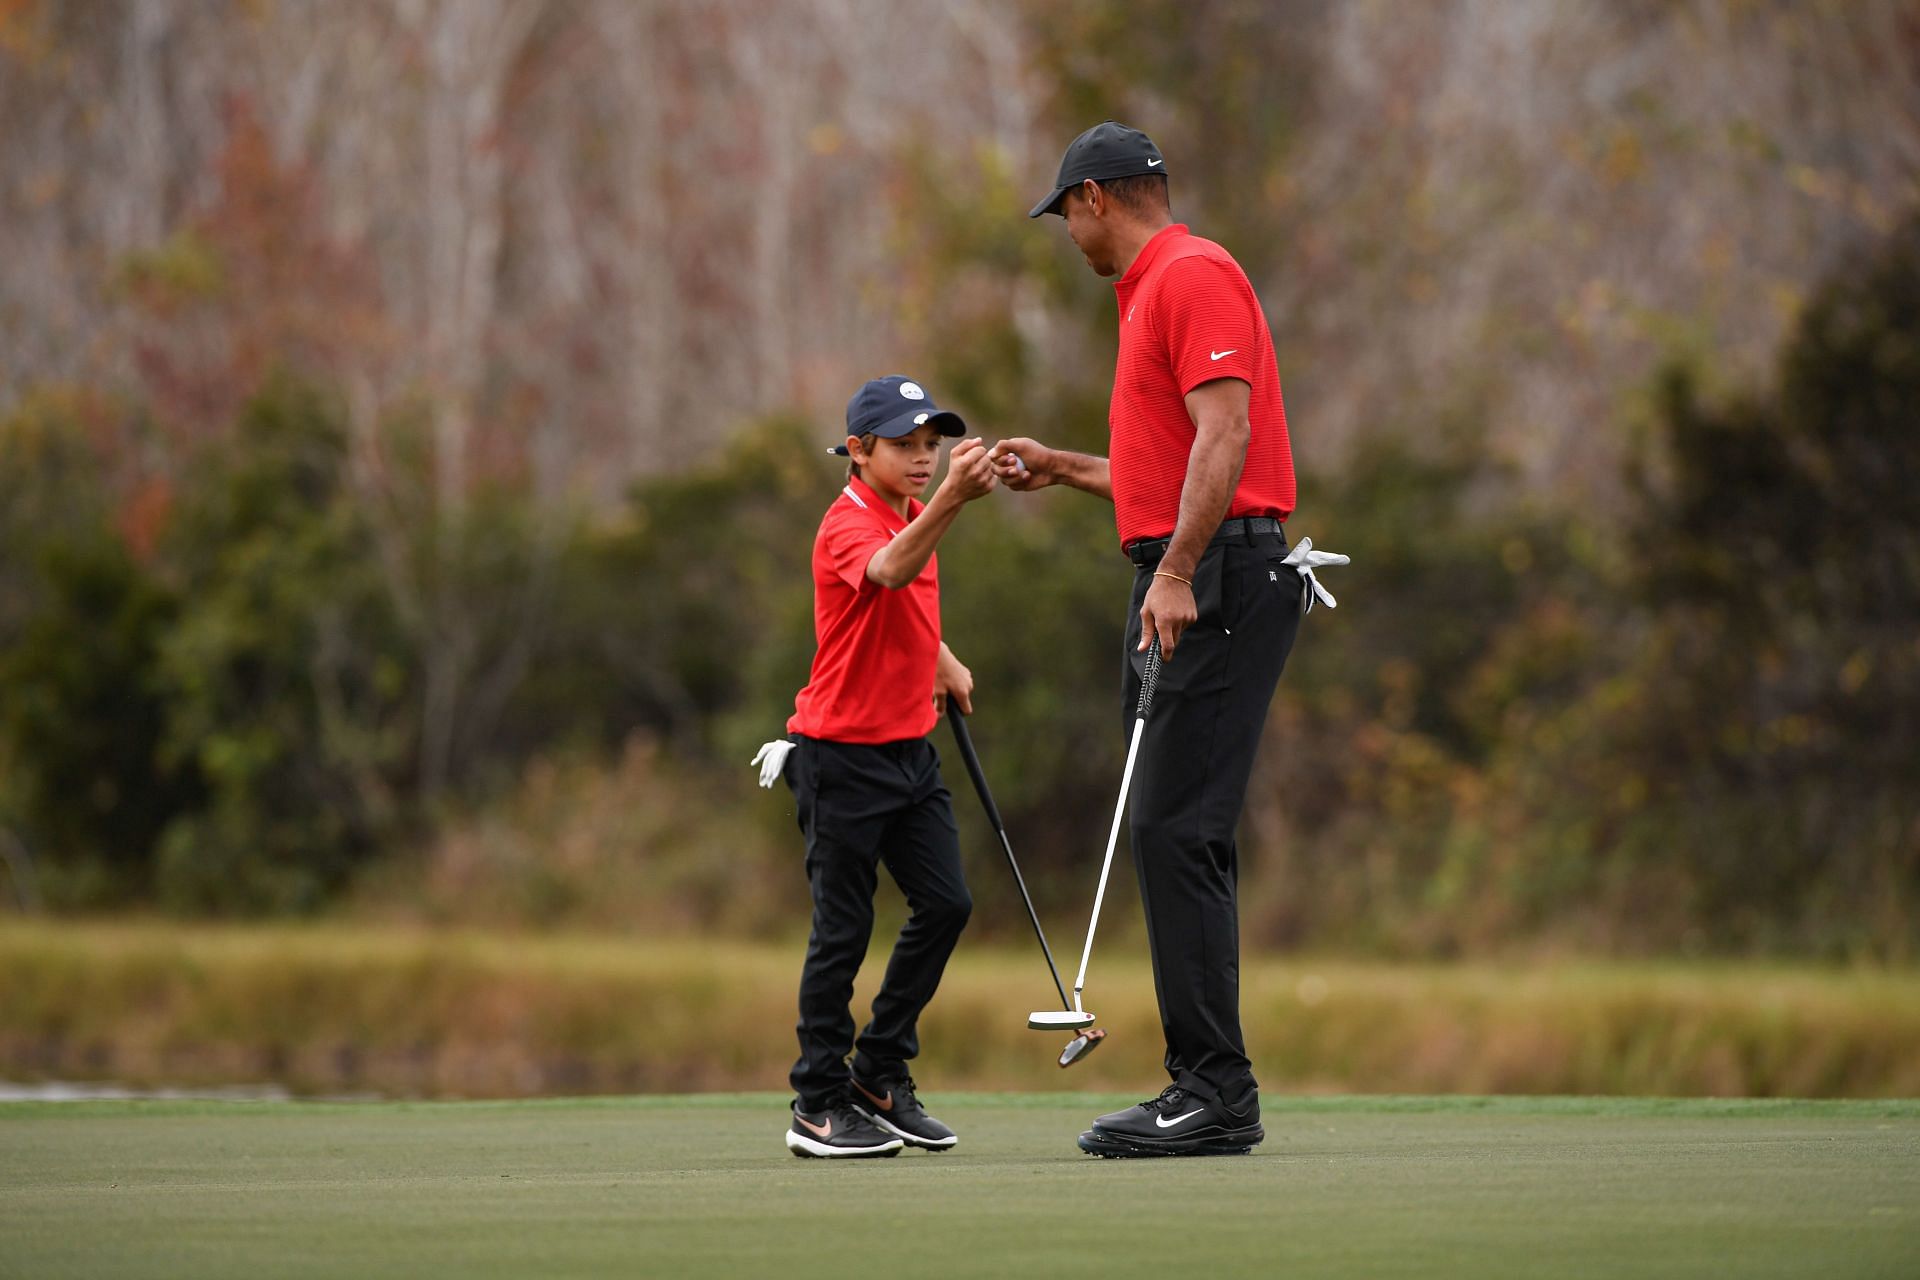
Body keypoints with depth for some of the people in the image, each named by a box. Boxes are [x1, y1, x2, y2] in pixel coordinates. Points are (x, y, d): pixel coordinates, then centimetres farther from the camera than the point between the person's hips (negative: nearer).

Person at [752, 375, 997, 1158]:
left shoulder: (911, 516, 11)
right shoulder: (849, 524, -17)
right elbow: (889, 571, -42)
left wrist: (943, 662, 18)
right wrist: (952, 499, -56)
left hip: (908, 750, 8)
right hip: (842, 757, -8)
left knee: (945, 903, 2)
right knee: (843, 927, -3)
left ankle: (881, 1075, 15)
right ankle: (819, 1105, 7)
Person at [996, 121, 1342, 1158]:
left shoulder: (1194, 275, -9)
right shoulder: (1152, 291, 23)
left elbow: (1224, 434, -20)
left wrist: (1176, 574, -27)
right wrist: (1059, 469, 36)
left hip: (1217, 582, -11)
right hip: (1179, 589, 11)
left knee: (1173, 830, -14)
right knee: (1173, 837, 8)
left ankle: (1215, 1090, -15)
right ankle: (1205, 1088, 10)